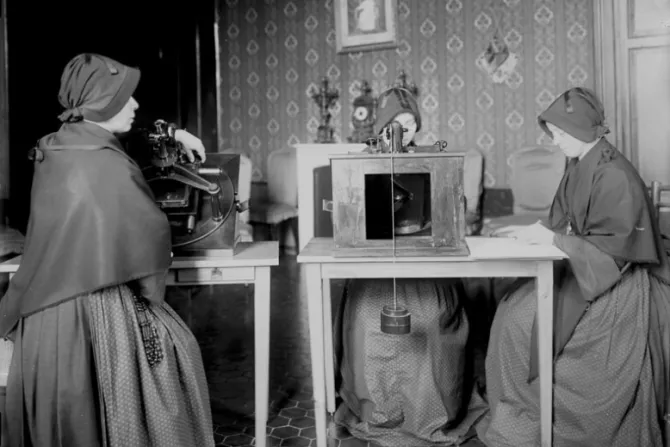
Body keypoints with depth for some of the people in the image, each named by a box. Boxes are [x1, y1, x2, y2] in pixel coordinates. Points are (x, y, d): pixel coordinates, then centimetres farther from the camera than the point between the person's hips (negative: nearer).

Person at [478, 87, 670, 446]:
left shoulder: (614, 175, -19)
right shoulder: (579, 168, 7)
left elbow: (614, 248, -22)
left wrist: (552, 239, -24)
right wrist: (536, 232, -3)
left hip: (616, 285, -8)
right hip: (582, 271, 8)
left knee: (524, 320, -17)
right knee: (511, 310, -8)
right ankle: (519, 414, 3)